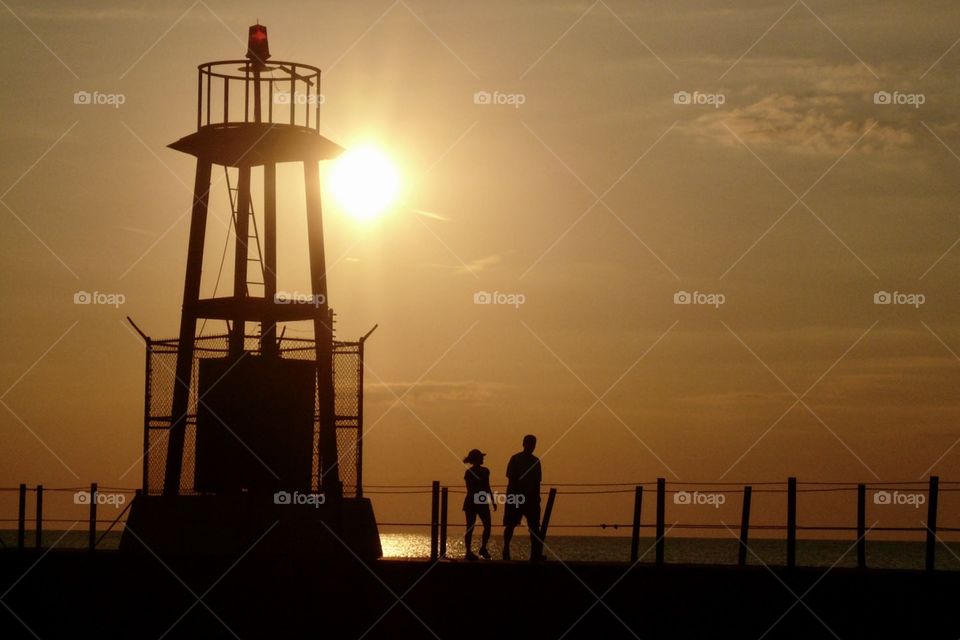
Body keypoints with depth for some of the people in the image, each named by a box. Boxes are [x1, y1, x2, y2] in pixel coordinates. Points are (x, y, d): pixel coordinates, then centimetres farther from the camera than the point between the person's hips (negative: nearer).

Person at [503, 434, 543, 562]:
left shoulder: (535, 461, 11)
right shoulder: (516, 459, -2)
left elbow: (537, 481, 13)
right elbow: (511, 479, -7)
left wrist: (537, 497, 6)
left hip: (531, 498, 4)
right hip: (515, 497, -4)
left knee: (534, 526, -4)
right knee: (510, 525, 1)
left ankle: (536, 554, -7)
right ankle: (506, 548, 15)